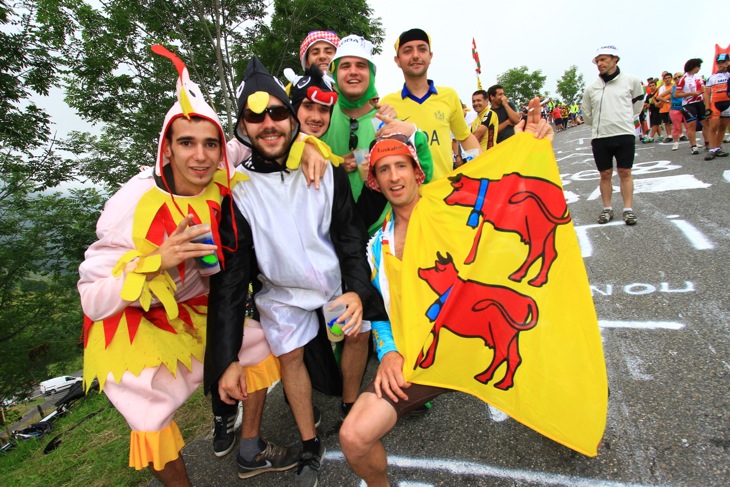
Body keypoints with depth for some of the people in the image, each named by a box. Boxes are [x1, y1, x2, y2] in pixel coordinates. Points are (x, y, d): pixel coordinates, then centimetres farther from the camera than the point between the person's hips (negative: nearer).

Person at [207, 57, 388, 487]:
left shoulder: (324, 168, -13)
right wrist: (227, 358, -20)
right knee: (290, 356, 4)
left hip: (339, 278, 1)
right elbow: (230, 275, -16)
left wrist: (357, 289, -23)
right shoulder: (237, 189, -17)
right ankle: (311, 448, 26)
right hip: (283, 290, 0)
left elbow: (350, 233, -7)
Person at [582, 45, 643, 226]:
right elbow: (587, 115, 16)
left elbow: (638, 104, 15)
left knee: (625, 172, 1)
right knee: (605, 174, 6)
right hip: (599, 137, 2)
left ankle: (628, 209, 7)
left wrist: (624, 120, 14)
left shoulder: (631, 81, 1)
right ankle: (607, 209, 15)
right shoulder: (591, 88, 5)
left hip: (625, 135, -1)